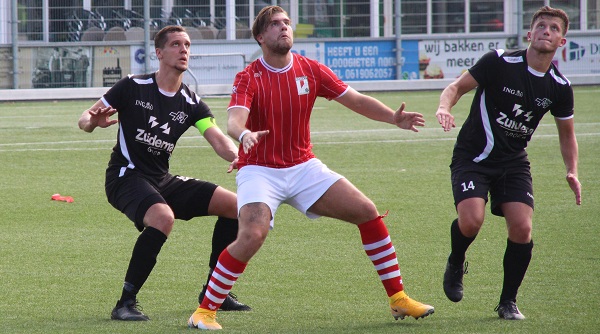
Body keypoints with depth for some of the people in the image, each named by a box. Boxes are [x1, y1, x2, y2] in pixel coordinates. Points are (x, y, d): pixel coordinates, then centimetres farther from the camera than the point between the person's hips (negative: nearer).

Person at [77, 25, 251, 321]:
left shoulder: (191, 103, 5)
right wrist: (93, 122, -29)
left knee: (235, 206, -1)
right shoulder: (133, 87, -7)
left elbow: (218, 139, -9)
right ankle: (125, 303, -28)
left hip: (162, 180, 6)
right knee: (163, 217, -37)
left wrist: (236, 156, -32)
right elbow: (85, 119, -4)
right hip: (126, 176, -6)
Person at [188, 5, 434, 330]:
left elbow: (356, 100, 2)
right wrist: (244, 134, -52)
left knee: (367, 212, -3)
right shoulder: (249, 78, -12)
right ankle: (205, 311, -15)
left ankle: (398, 299, 9)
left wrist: (395, 118, -13)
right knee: (252, 235, -29)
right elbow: (234, 120, -28)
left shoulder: (310, 70, 1)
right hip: (260, 170, -5)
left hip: (303, 167, 5)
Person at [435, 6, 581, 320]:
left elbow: (566, 132, 14)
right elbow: (457, 86, -9)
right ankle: (455, 265, 12)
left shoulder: (559, 87, -1)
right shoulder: (500, 63, -14)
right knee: (471, 220, -23)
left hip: (513, 163, 3)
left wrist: (572, 172, 1)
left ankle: (508, 301, 8)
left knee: (521, 228, -13)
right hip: (473, 156, -3)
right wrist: (444, 107, -31)